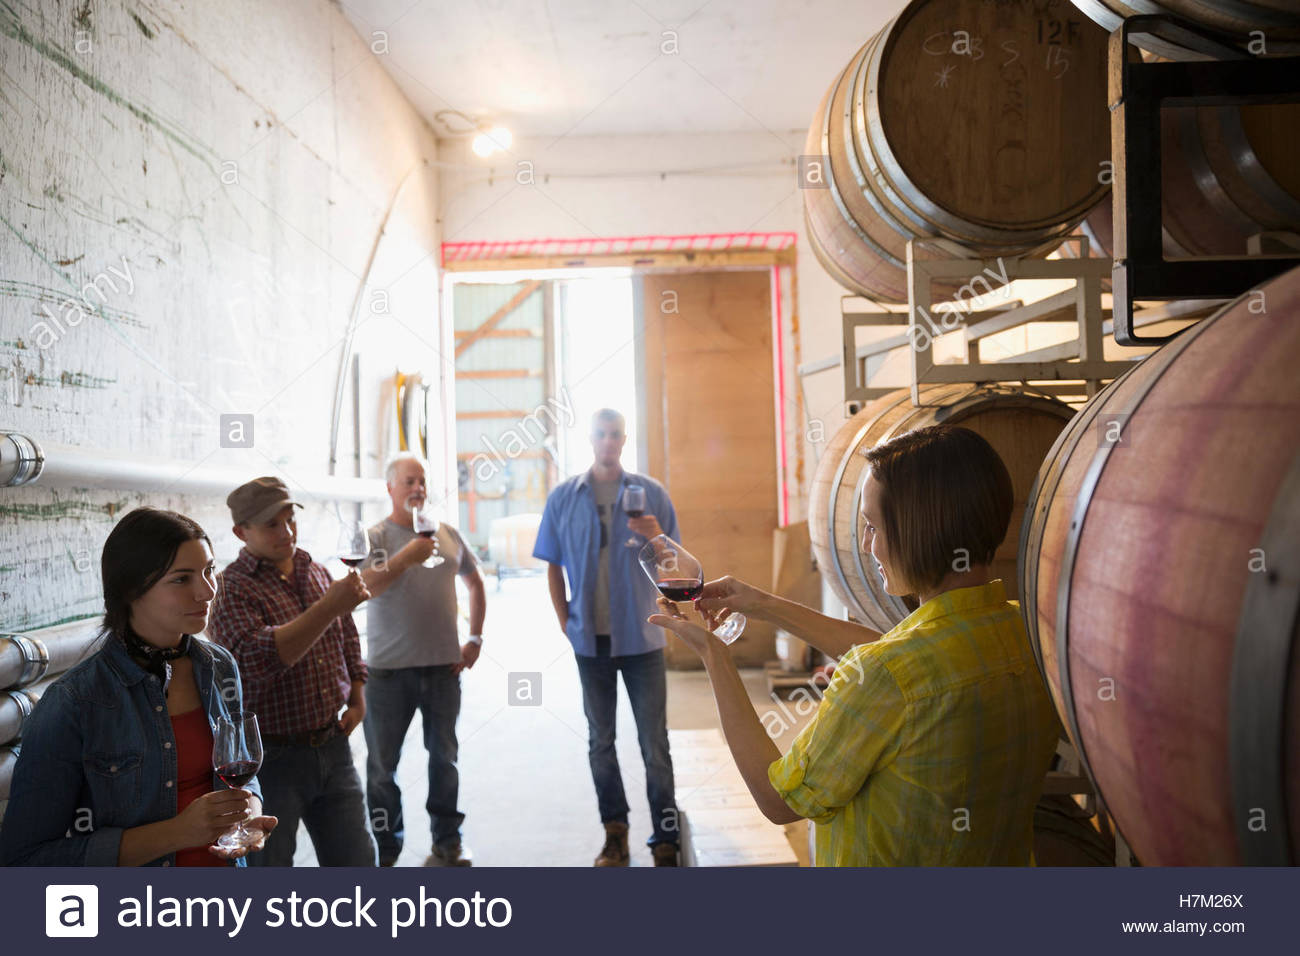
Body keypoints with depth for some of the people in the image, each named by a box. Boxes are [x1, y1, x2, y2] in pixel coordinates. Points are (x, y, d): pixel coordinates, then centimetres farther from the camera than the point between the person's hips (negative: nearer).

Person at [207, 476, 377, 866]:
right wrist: (329, 607, -33)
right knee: (268, 863, 10)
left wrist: (358, 697, 10)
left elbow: (348, 639, 21)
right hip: (270, 757, -5)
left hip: (333, 746, 6)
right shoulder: (232, 589, -13)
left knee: (355, 859, 13)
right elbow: (258, 660, -30)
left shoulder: (318, 574, 8)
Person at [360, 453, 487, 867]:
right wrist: (405, 557, -27)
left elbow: (475, 583, 19)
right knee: (382, 763, 6)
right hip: (389, 669, -3)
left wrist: (475, 639, 12)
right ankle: (383, 850, 20)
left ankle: (448, 841, 28)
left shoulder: (449, 535, 8)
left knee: (444, 756, 14)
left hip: (444, 665, 3)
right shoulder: (375, 537, -5)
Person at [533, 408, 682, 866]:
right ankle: (614, 831, 26)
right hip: (591, 639, 2)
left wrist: (655, 538, -20)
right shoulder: (563, 497, 2)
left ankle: (666, 839, 11)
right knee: (600, 740, 12)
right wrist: (565, 621, 0)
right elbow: (553, 565, 8)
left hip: (641, 636, -1)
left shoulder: (651, 493, -1)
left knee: (654, 742, 2)